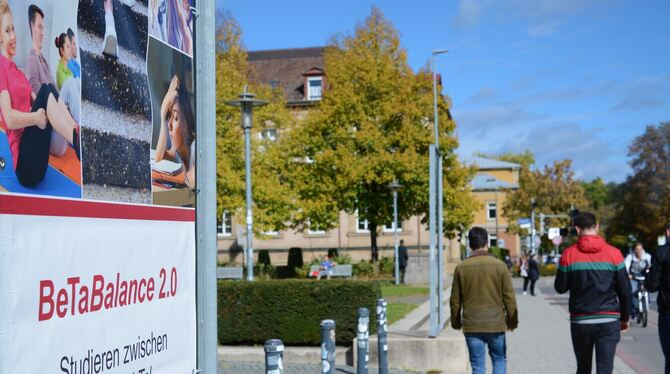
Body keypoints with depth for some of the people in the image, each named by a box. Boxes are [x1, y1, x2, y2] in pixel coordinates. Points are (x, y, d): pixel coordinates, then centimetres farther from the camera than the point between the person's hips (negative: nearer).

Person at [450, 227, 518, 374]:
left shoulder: (461, 268, -2)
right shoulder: (499, 265, -6)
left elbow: (455, 300, 3)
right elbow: (509, 297, -3)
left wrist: (456, 322, 17)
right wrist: (512, 320, 9)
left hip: (471, 325, 1)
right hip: (496, 324, -1)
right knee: (499, 360, 17)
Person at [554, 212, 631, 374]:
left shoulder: (569, 254, -4)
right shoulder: (613, 253, -3)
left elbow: (560, 288, 1)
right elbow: (625, 290, 0)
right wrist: (625, 318, 12)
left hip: (580, 322, 1)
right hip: (608, 321, -1)